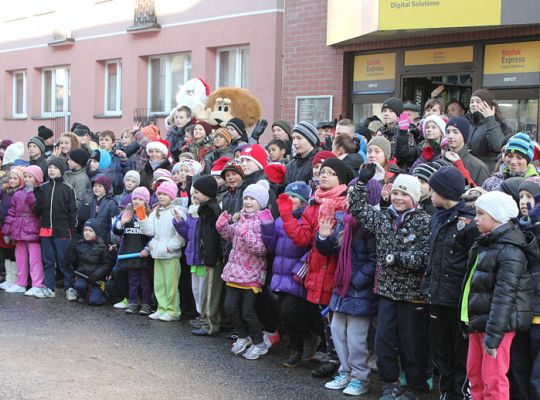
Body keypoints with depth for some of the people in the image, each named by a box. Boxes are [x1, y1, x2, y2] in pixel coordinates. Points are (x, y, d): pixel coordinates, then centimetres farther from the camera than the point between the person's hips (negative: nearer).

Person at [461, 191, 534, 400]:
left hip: (498, 323, -10)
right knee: (474, 374, 17)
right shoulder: (485, 243, 12)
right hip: (478, 320, 10)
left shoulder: (510, 251, -18)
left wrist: (493, 336, -24)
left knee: (493, 380, -4)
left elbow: (504, 296, -22)